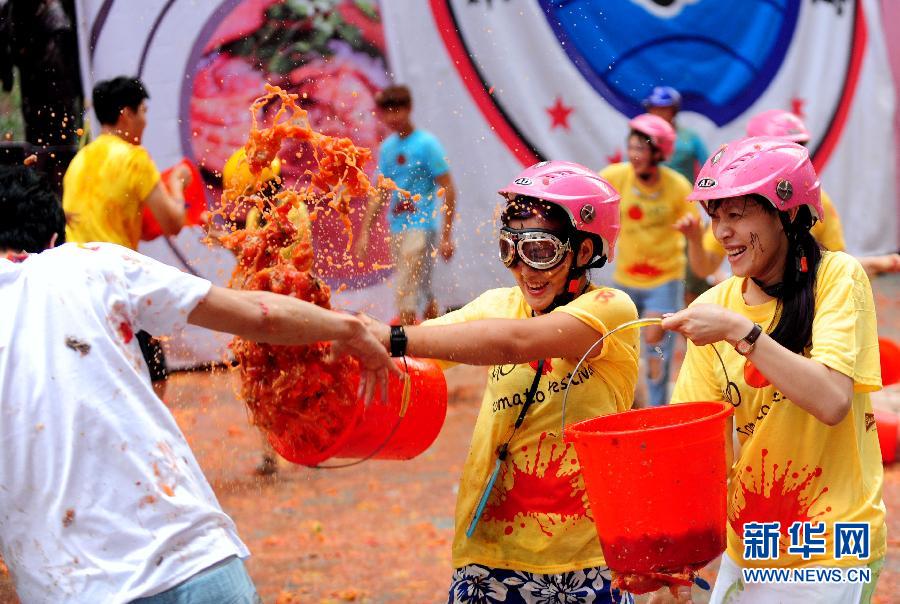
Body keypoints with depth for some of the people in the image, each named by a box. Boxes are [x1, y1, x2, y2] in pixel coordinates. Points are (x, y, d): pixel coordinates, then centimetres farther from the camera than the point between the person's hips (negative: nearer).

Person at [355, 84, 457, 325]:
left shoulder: (426, 143, -8)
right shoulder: (387, 147, 11)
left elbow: (448, 190, -8)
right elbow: (380, 194, 18)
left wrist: (447, 237, -11)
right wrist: (365, 232, 12)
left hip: (421, 227, -7)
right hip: (396, 230, 7)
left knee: (407, 294, -12)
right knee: (423, 291, 14)